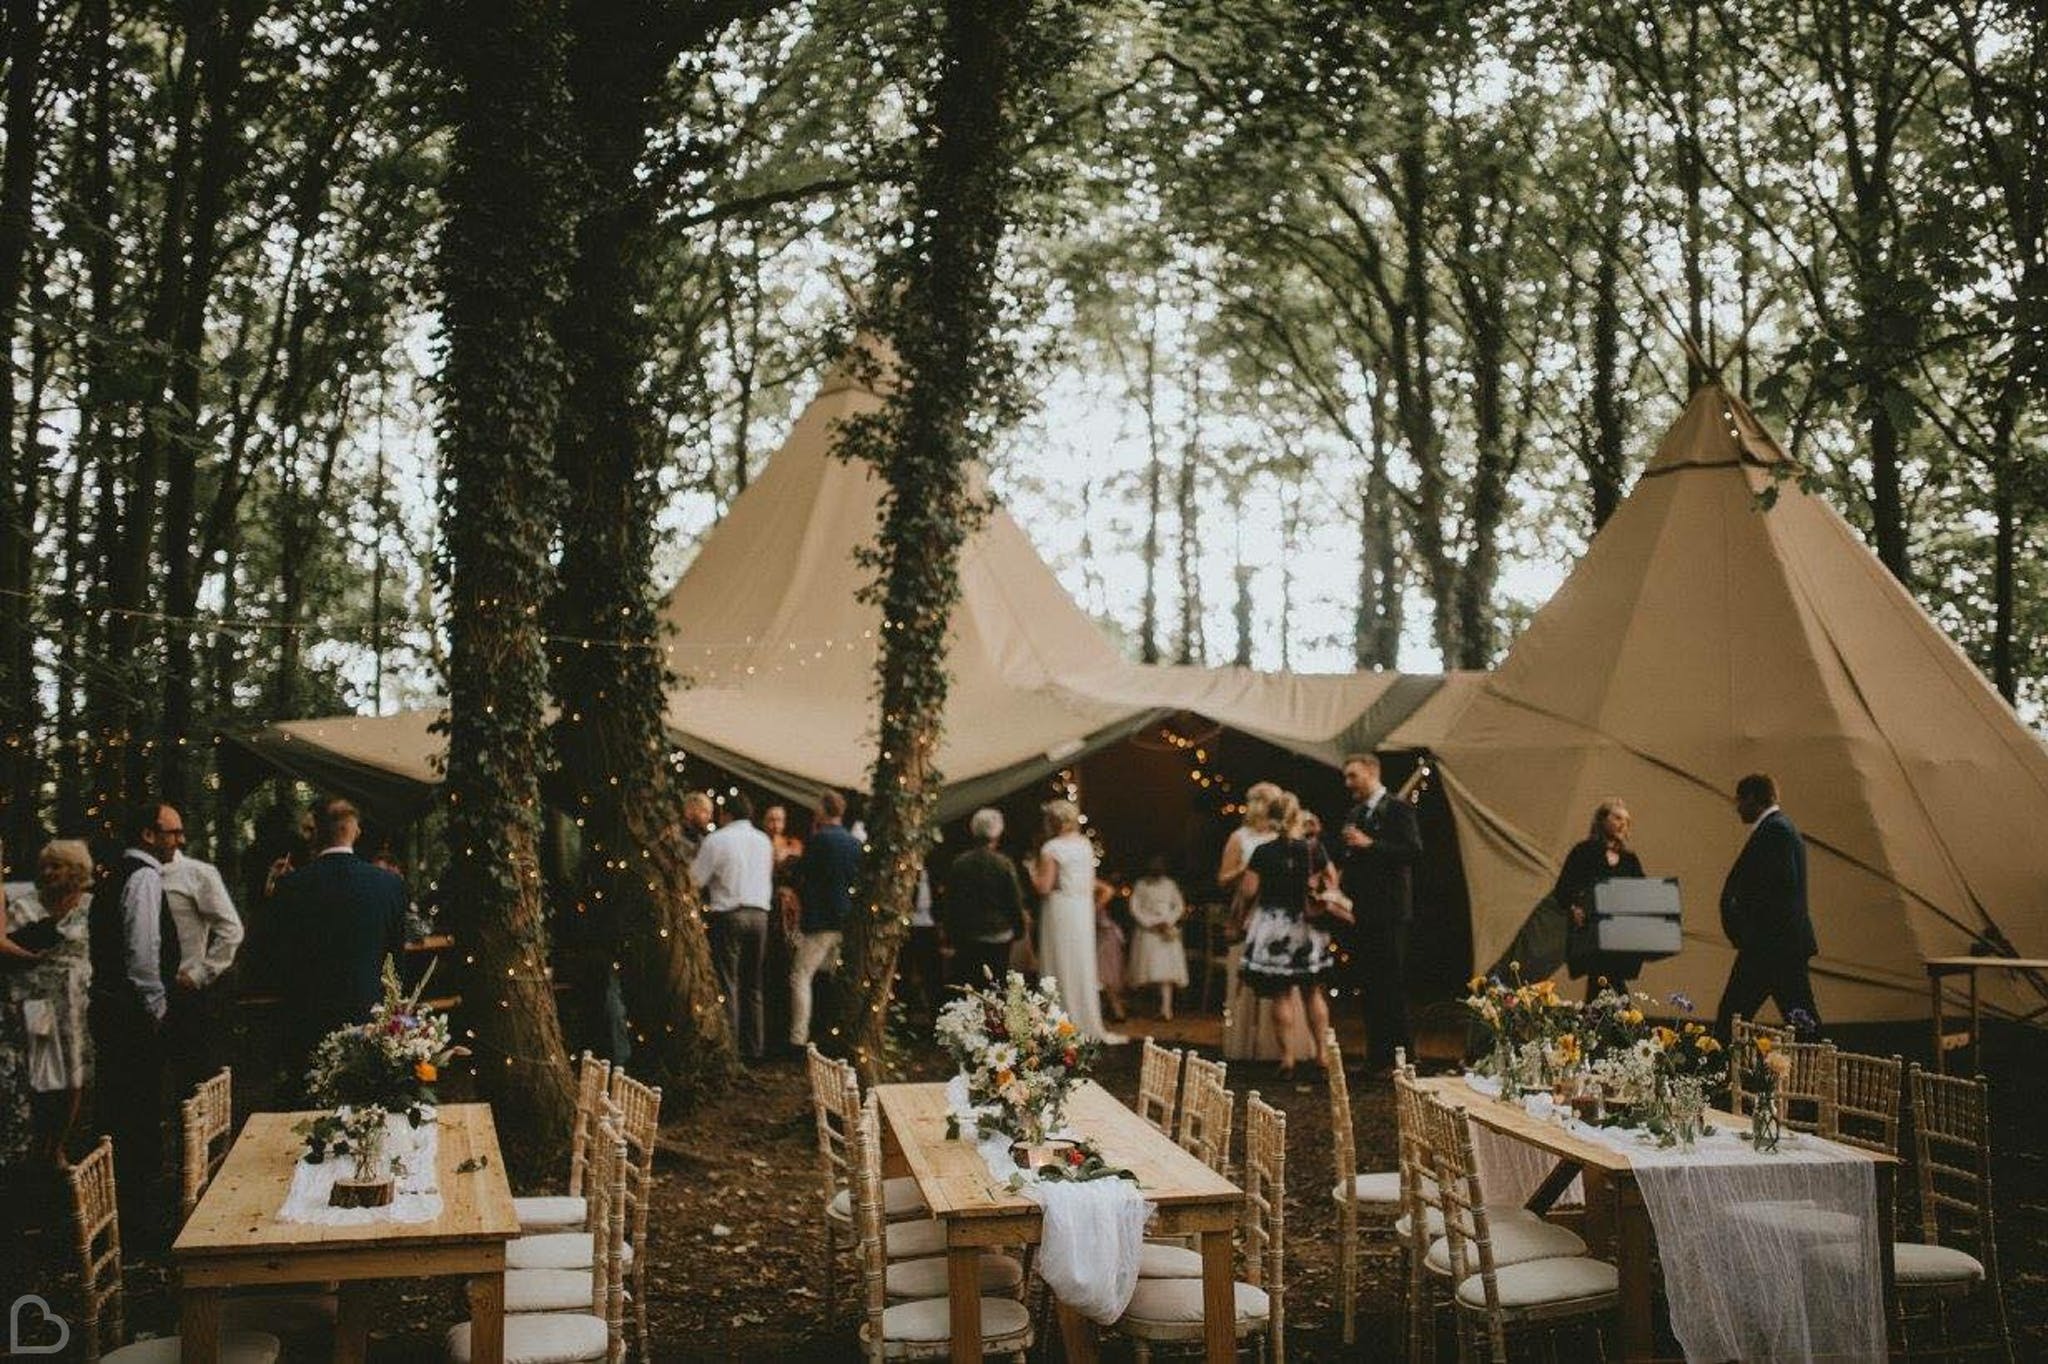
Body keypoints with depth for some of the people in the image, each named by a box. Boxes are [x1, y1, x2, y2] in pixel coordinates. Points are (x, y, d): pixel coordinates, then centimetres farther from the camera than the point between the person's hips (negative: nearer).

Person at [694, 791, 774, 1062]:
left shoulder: (717, 839, -6)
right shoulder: (764, 841, 12)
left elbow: (696, 879, -5)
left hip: (728, 914, -5)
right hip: (760, 913, 5)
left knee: (727, 983, -3)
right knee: (753, 985, 12)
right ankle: (755, 1046, 14)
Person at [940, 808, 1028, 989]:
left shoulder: (958, 864, -1)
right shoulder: (1004, 865, -9)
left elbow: (948, 902, 5)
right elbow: (1015, 901, -3)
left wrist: (950, 934, 14)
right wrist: (1021, 929, 11)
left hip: (966, 939, 2)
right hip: (998, 938, -2)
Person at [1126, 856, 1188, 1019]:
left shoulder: (1170, 885, 6)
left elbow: (1179, 906, 6)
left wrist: (1168, 922, -6)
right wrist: (1151, 924, -8)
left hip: (1167, 932, 0)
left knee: (1166, 969, -4)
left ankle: (1166, 1009, -3)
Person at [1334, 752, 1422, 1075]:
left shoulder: (1397, 809, -7)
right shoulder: (1354, 814, 17)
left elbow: (1414, 851, -18)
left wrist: (1370, 845, -20)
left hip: (1388, 912, -8)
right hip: (1360, 913, 8)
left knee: (1392, 987, -5)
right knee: (1368, 988, 10)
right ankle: (1376, 1058, 17)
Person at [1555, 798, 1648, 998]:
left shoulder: (1630, 859, 17)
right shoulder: (1584, 852, 2)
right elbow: (1561, 892, -1)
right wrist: (1573, 910, -18)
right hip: (1590, 935, -4)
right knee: (1599, 984, -14)